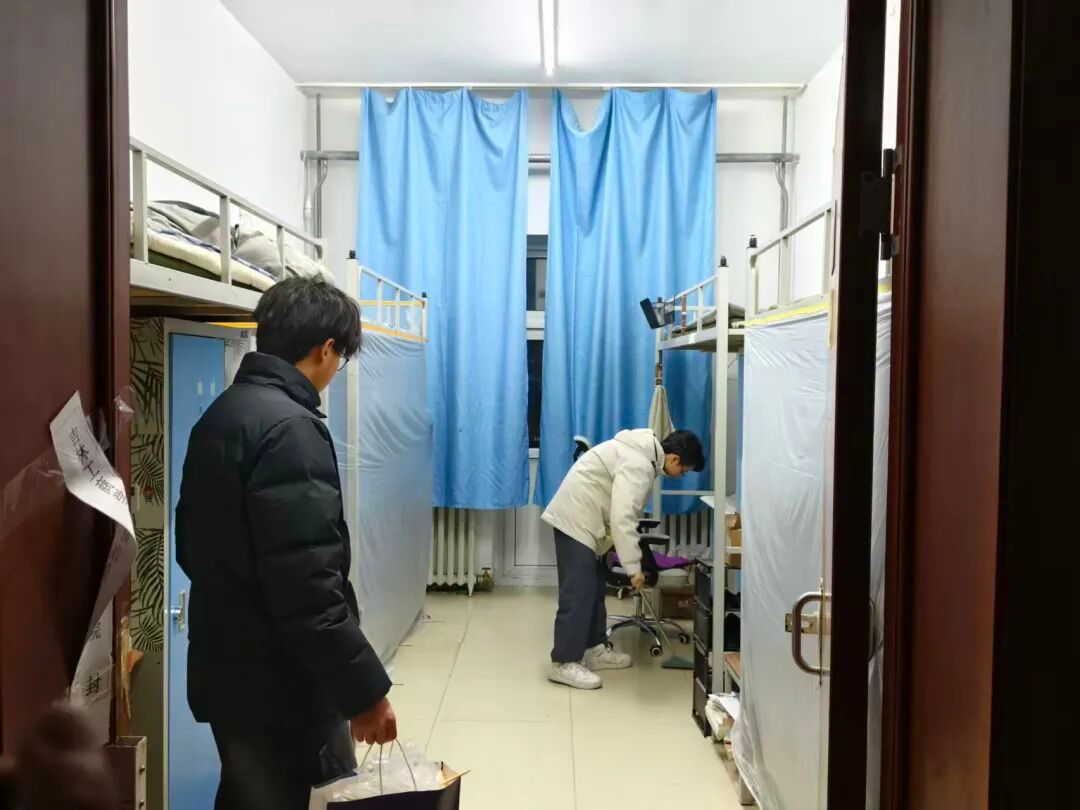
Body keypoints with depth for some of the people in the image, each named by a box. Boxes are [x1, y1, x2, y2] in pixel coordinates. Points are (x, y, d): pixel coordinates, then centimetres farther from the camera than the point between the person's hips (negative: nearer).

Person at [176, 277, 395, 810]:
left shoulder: (221, 414, 7)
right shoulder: (289, 428, -22)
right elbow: (306, 587, -27)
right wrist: (364, 690, -19)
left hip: (227, 673, 9)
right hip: (282, 687, -9)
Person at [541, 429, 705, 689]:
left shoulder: (645, 454, 11)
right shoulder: (638, 464, -22)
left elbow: (623, 510, 21)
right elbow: (623, 518, -28)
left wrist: (632, 557, 25)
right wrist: (633, 567, -24)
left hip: (584, 519, 11)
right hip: (575, 519, -11)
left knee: (594, 589, 15)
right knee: (578, 592, -8)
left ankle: (592, 649, 25)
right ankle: (564, 663, -3)